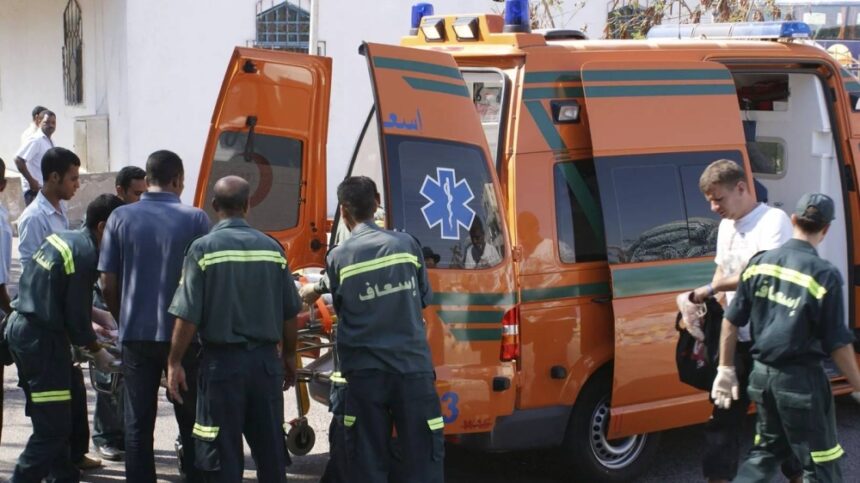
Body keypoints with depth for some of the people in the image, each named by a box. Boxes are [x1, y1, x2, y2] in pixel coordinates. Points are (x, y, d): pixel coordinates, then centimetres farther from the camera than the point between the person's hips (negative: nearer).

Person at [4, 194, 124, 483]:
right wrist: (97, 352, 1)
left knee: (53, 420, 20)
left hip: (20, 327, 10)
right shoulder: (86, 256, -17)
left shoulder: (62, 239, 10)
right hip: (42, 339, -10)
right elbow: (76, 318, -14)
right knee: (52, 429, -5)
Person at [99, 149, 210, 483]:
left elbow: (108, 282, 1)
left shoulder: (121, 218, 0)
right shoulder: (195, 219, -6)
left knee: (138, 423, 8)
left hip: (136, 334, 2)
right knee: (191, 421, 11)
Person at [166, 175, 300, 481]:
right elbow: (290, 312, 6)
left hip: (223, 361, -3)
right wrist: (289, 356, 20)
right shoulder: (271, 248, 1)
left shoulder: (204, 248, -9)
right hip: (266, 360, 3)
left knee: (223, 456, 4)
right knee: (271, 451, 13)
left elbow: (188, 316, -12)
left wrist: (174, 362, -3)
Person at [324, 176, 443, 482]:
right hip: (413, 367, 1)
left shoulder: (338, 257, -4)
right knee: (423, 458, 4)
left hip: (364, 373, 0)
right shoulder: (406, 244, 1)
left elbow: (341, 312, 5)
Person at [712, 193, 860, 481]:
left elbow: (732, 320, 5)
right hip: (801, 380, -6)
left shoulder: (759, 263, 0)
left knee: (766, 453, 24)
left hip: (762, 374, 6)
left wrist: (726, 368, 15)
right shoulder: (824, 275, -16)